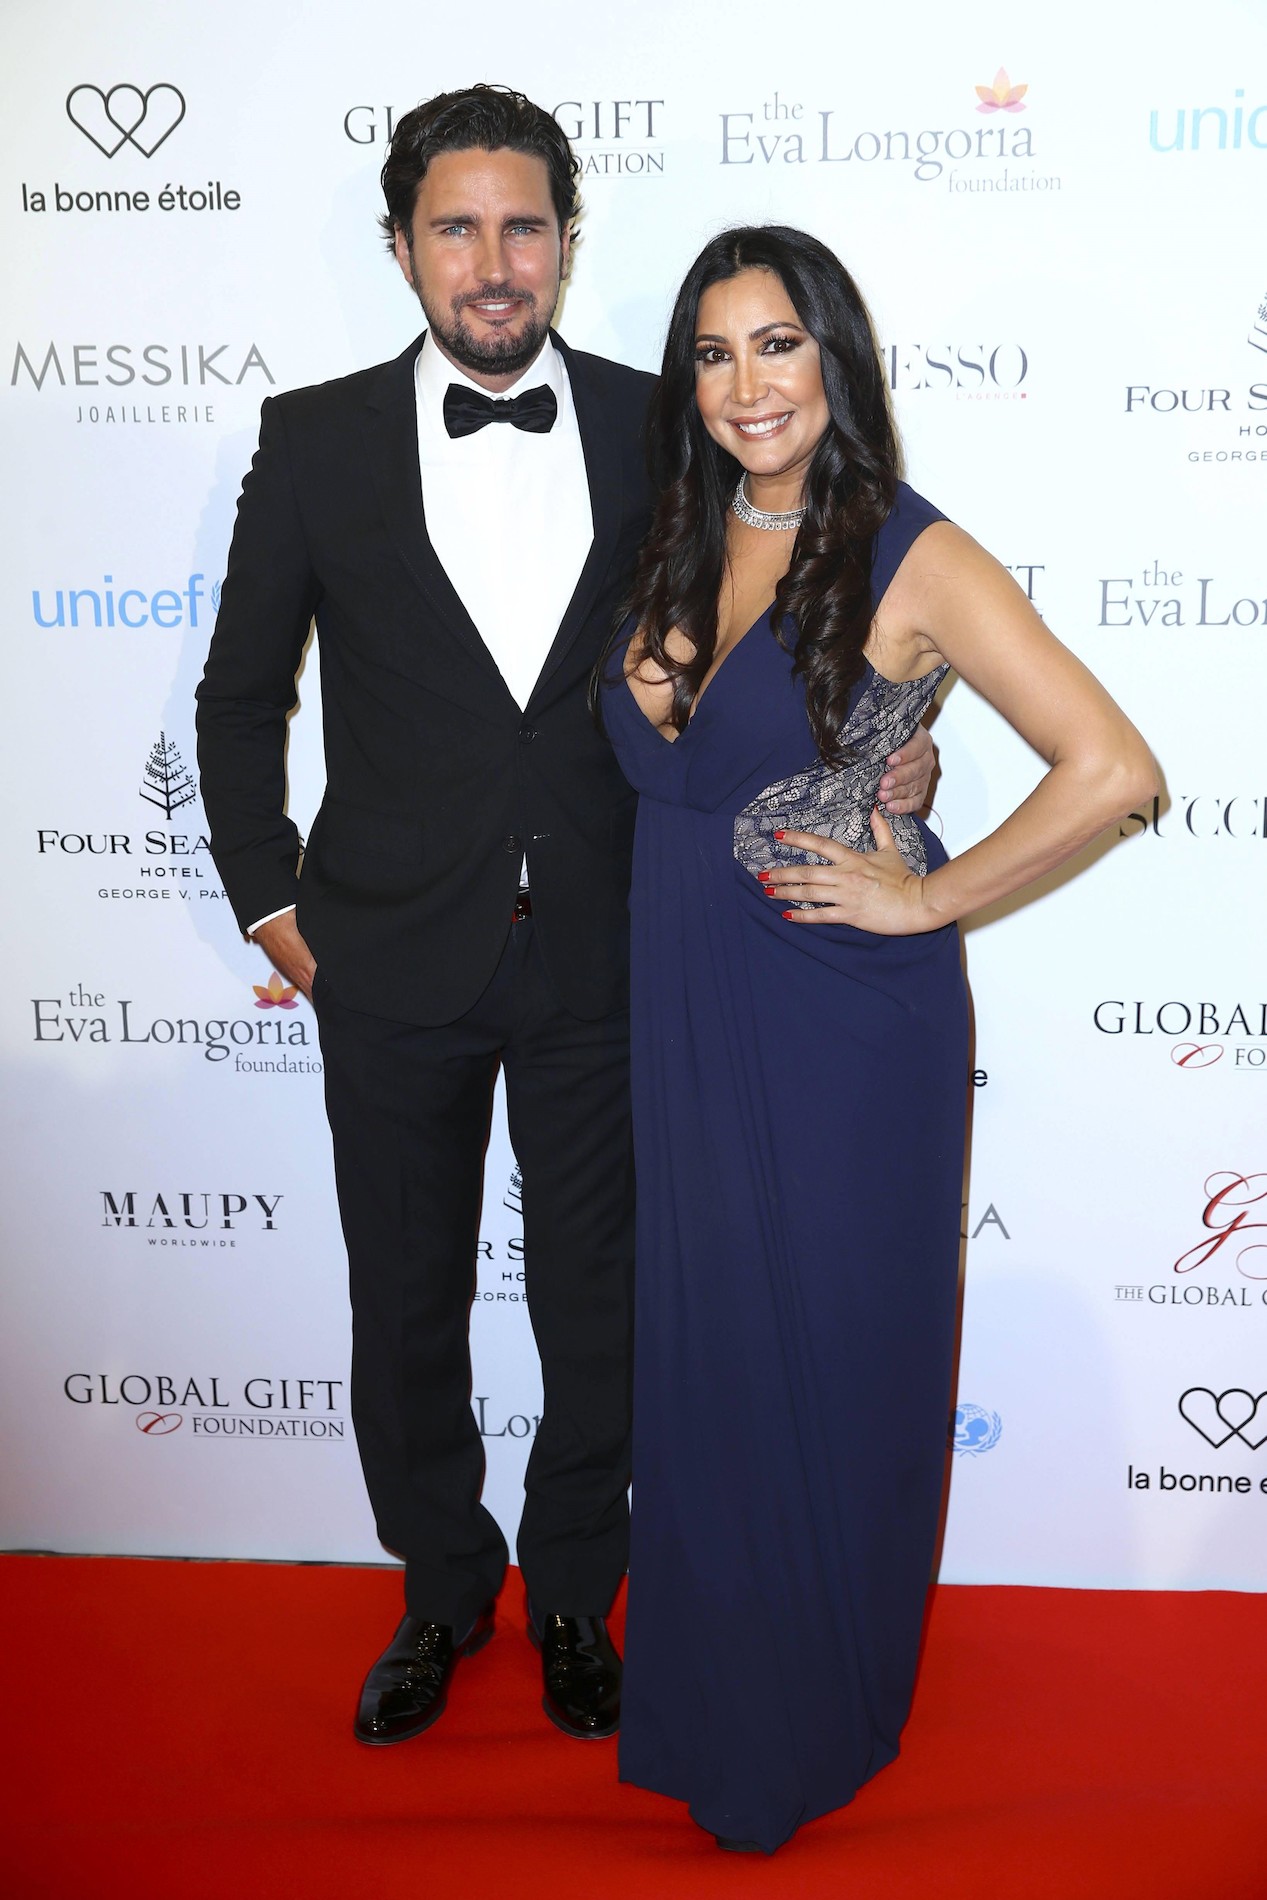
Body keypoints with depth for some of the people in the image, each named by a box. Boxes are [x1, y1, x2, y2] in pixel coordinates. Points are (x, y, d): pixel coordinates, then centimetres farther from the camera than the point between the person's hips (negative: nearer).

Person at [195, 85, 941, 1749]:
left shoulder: (659, 428, 0)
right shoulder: (316, 439, -1)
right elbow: (241, 696, 7)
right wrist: (267, 897, 3)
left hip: (601, 955, 0)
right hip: (392, 962, 0)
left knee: (598, 1311, 12)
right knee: (405, 1302, 15)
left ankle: (573, 1595, 38)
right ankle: (442, 1586, 40)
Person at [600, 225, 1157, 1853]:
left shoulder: (909, 557, -12)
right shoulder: (678, 553, 7)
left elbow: (1111, 768, -18)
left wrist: (926, 896, -14)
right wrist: (651, 669, 2)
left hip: (841, 1021, -5)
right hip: (687, 1017, 6)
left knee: (829, 1352, 10)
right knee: (700, 1346, 15)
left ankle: (819, 1719, 34)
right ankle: (706, 1696, 38)